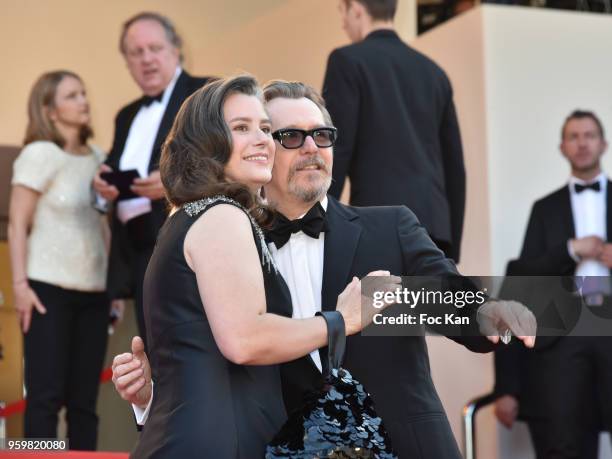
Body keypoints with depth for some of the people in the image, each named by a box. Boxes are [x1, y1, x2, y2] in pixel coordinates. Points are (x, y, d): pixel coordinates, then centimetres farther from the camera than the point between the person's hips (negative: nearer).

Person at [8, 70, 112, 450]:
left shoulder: (97, 157, 12)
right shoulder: (40, 153, -4)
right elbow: (18, 224, -6)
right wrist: (20, 283, -14)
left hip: (93, 291, 5)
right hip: (48, 289, -5)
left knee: (84, 398, 6)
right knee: (46, 394, -5)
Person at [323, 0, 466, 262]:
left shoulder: (348, 61, 1)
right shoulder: (434, 73, 21)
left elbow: (334, 152, -8)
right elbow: (454, 168, 19)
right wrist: (451, 249, 23)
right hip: (432, 226, 7)